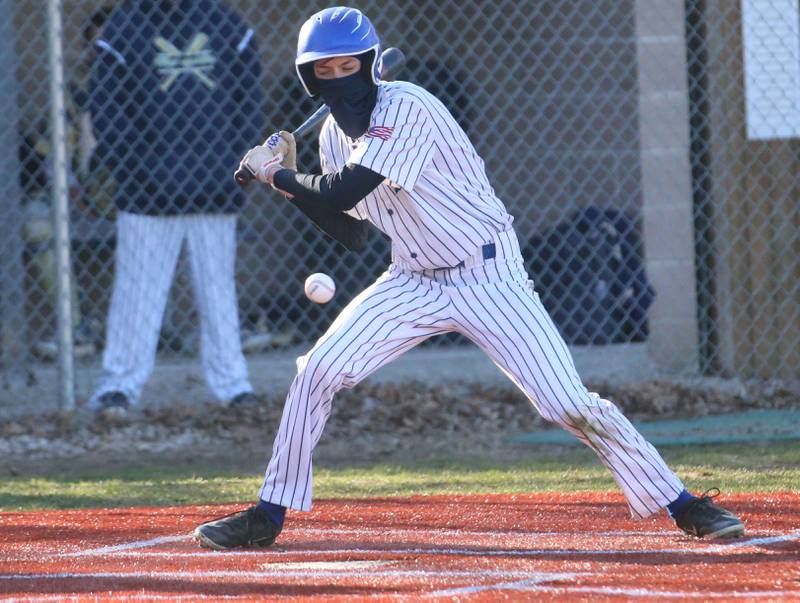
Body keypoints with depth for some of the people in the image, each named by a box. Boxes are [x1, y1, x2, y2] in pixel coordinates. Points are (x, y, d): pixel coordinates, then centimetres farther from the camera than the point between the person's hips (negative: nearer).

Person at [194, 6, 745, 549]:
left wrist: (274, 174, -12)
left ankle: (682, 505, -3)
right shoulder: (335, 134, 4)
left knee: (569, 404, -14)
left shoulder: (404, 107, -21)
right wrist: (290, 178, 2)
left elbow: (344, 193, -28)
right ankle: (268, 516, 7)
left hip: (488, 277, -7)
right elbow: (348, 230, 12)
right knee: (318, 373, -5)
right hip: (415, 281, 7)